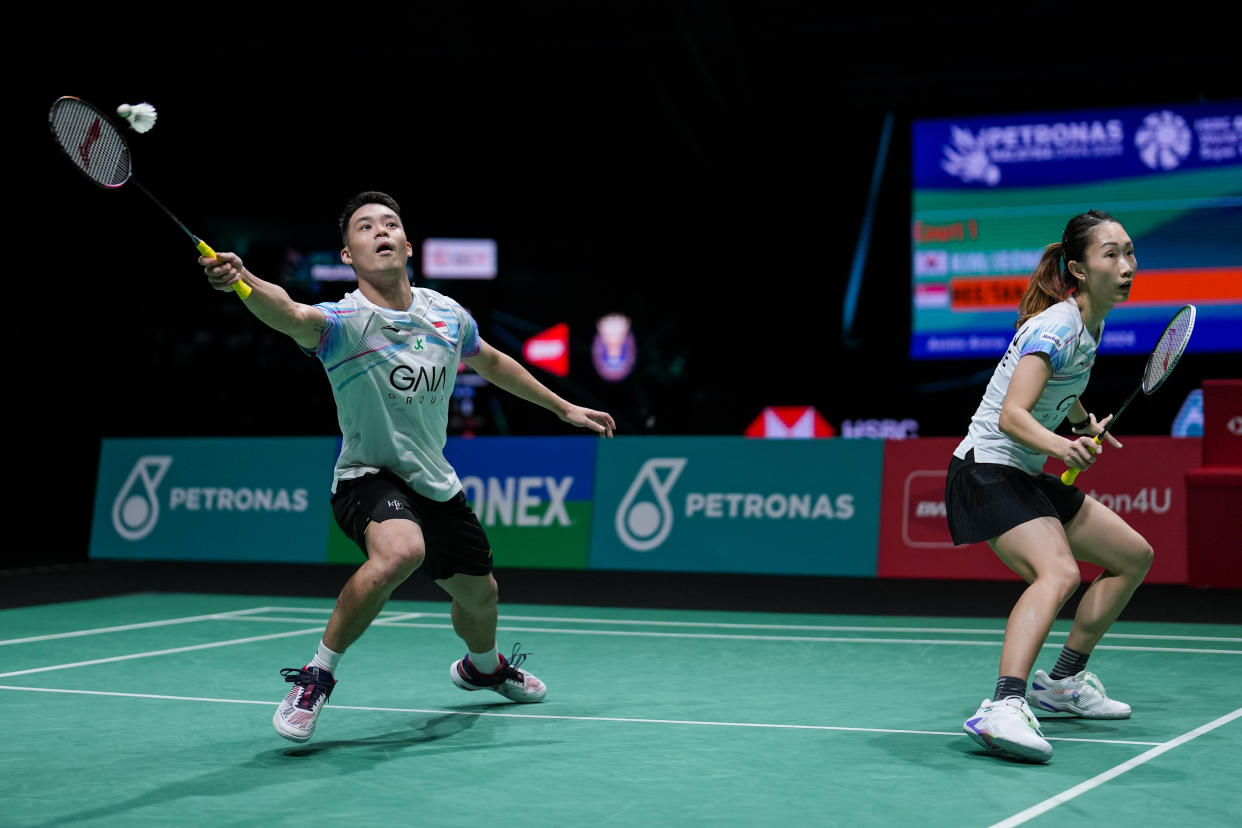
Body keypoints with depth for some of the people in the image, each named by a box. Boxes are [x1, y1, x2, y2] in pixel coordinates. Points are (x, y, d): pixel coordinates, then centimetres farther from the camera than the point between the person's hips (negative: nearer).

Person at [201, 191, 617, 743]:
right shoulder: (344, 321, -21)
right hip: (369, 477, -6)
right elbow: (290, 315, -45)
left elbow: (491, 363, 17)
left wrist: (564, 408, 23)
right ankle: (316, 676, -20)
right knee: (400, 551, -37)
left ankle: (483, 667, 57)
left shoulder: (448, 315, -3)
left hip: (437, 485, 6)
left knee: (479, 594, 19)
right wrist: (243, 280, -66)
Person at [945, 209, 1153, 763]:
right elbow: (1012, 415, -32)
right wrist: (1057, 445, -48)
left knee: (1134, 556, 17)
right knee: (1059, 573, -34)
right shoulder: (1057, 326, -20)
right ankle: (1004, 708, -48)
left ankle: (1062, 682, 26)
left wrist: (1085, 422, 20)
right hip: (988, 471, -10)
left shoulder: (1089, 323, 8)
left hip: (1029, 477, 10)